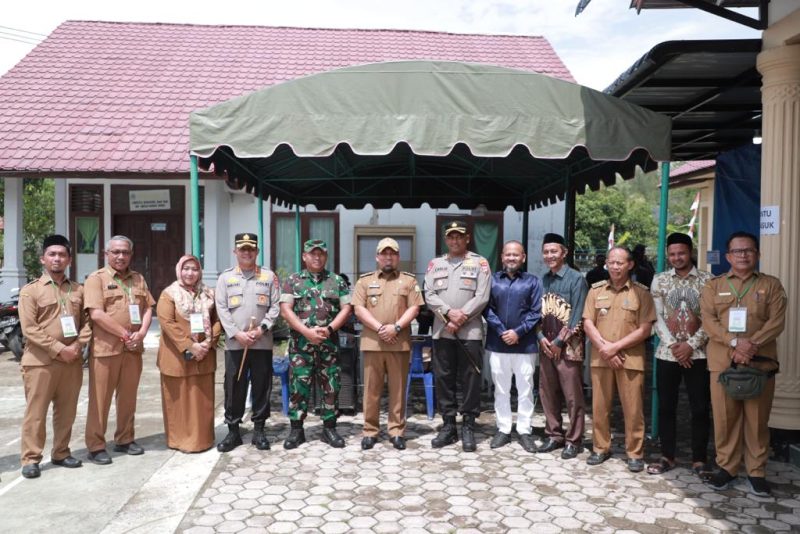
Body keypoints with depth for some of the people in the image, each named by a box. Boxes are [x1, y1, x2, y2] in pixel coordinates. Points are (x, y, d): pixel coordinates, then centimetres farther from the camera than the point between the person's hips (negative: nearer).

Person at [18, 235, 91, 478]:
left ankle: (61, 453, 24)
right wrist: (59, 349, -16)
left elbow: (86, 322, 10)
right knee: (36, 413, 2)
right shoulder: (30, 291, -3)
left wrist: (78, 346, -8)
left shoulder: (78, 290, 11)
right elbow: (29, 329, -10)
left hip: (72, 361, 4)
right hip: (40, 361, -4)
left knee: (66, 412, 11)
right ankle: (31, 459, 12)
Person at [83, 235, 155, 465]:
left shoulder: (138, 279, 12)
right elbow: (96, 314, -15)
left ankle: (124, 439, 25)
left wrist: (141, 333, -7)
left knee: (128, 397, 13)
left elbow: (148, 308, 10)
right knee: (100, 399, 2)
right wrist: (125, 334, -15)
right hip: (106, 348, -5)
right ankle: (96, 446, 12)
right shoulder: (96, 278, -5)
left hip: (133, 348, 5)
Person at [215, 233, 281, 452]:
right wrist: (237, 333, -10)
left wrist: (261, 329, -11)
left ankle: (259, 430, 17)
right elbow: (221, 309, 1)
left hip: (262, 343, 0)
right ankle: (233, 430, 17)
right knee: (233, 388, 5)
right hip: (234, 343, 0)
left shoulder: (269, 276, 6)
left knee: (262, 386, 5)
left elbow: (275, 307, 2)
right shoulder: (225, 277, 7)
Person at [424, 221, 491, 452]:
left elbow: (482, 297, -5)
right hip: (441, 332, 3)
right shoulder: (435, 264, 12)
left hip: (470, 332, -3)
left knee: (470, 380, 0)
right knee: (443, 379, 7)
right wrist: (449, 313, -13)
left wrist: (461, 318, -12)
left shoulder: (479, 263, 4)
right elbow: (429, 295, 3)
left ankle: (468, 427, 11)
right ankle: (448, 425, 18)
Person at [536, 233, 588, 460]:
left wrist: (559, 341, -11)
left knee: (572, 396, 0)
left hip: (568, 346, -6)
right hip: (546, 345, 6)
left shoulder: (576, 279, -7)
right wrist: (541, 337, -4)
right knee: (548, 393, 11)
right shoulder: (543, 280, 10)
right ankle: (554, 435, 24)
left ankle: (573, 441, 12)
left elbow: (577, 316, -11)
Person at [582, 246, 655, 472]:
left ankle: (635, 453, 15)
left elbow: (645, 329, -6)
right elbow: (588, 323, 4)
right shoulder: (596, 290, 8)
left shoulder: (641, 292, 0)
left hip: (631, 358, -2)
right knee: (599, 406, 9)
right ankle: (600, 448, 23)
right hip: (600, 358, 3)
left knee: (633, 409, 2)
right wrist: (604, 348, -9)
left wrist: (616, 346, -12)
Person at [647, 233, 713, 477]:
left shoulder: (707, 280, 0)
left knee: (700, 408, 3)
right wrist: (673, 345, -9)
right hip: (667, 353, 2)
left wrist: (691, 344, -12)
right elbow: (657, 317, 1)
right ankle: (667, 456, 19)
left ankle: (699, 460, 16)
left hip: (698, 353, -1)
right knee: (666, 407, 7)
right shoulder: (659, 280, 5)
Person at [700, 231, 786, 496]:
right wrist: (735, 342, -17)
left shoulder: (771, 285, 8)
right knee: (725, 417, 5)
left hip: (760, 362, 0)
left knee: (757, 419, 6)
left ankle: (756, 471, 18)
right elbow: (708, 320, -2)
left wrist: (752, 344, -17)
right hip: (722, 361, 1)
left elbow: (777, 321, -3)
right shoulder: (713, 285, 9)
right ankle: (726, 466, 18)